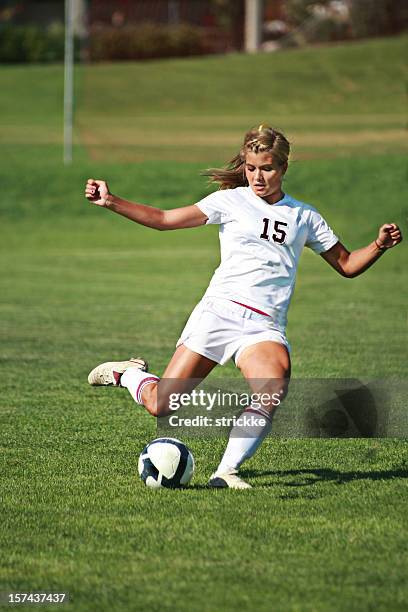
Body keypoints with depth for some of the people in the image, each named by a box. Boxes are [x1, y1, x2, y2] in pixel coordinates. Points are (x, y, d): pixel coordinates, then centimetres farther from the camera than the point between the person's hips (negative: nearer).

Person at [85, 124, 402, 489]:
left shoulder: (304, 216, 15)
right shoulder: (231, 200, 7)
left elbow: (347, 265, 21)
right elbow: (164, 219, 2)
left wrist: (379, 246, 2)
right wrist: (110, 202, -8)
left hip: (266, 328, 1)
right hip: (220, 310, -1)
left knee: (273, 394, -31)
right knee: (161, 406, -5)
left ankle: (227, 471, -18)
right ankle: (129, 374, 29)